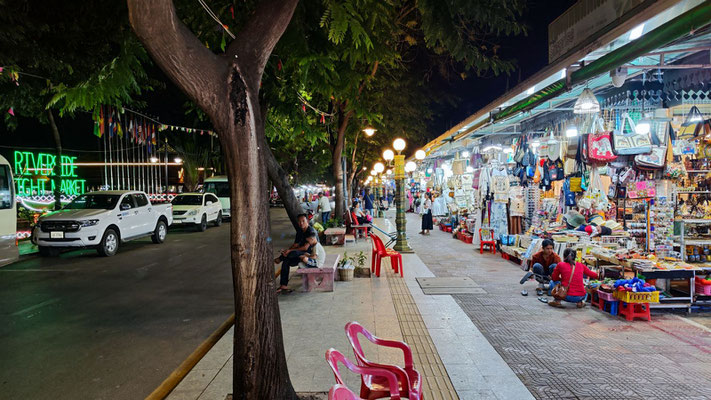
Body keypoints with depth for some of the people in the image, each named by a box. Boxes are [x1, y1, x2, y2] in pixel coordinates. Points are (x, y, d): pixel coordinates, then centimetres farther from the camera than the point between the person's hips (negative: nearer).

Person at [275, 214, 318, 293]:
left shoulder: (311, 231, -17)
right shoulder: (299, 231, 10)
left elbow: (305, 247, -22)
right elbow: (296, 244, 10)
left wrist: (290, 250, -21)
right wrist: (287, 250, -10)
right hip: (300, 254, 8)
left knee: (293, 253, -34)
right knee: (286, 262, -14)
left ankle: (279, 259, -5)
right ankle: (283, 285, -12)